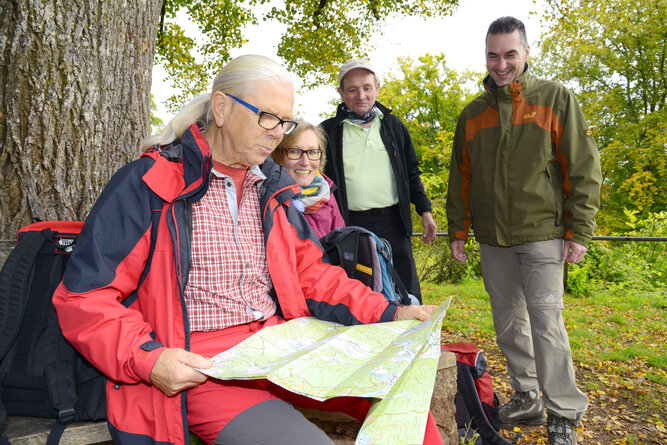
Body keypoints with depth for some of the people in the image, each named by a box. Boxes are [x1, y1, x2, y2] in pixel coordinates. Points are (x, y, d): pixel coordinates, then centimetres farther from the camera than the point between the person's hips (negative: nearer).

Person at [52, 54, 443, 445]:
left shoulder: (271, 186, 14)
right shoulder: (148, 184, -5)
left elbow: (311, 272, 16)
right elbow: (84, 297, -5)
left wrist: (389, 315, 5)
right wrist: (148, 359, -20)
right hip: (199, 368, -5)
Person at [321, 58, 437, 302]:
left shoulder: (394, 126, 12)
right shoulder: (328, 131, 3)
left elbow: (412, 173, 18)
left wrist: (425, 211, 11)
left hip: (393, 223, 2)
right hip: (350, 226, -2)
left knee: (407, 294, 6)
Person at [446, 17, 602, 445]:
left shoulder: (556, 99, 1)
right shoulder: (472, 114, 12)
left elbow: (584, 168, -3)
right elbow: (460, 179, 15)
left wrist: (579, 231, -9)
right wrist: (458, 230, 10)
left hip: (542, 235, -4)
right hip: (493, 239, 5)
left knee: (546, 322, -4)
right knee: (508, 322, 11)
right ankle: (527, 399, 26)